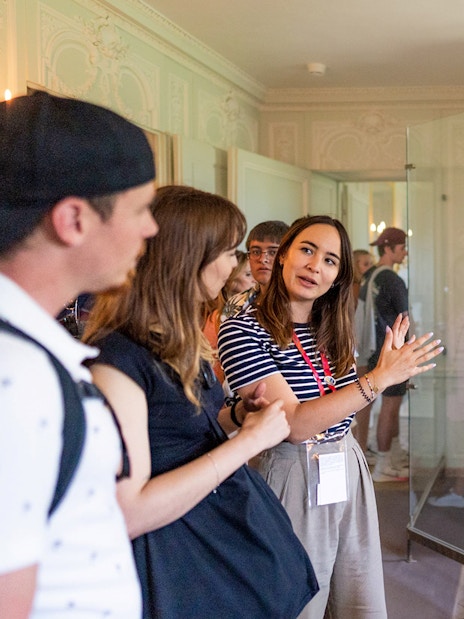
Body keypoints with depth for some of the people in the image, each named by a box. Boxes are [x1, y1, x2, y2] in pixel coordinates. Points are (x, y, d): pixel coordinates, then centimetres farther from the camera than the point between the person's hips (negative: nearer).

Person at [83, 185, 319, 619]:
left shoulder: (179, 342, 8)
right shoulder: (116, 359, -22)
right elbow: (125, 514, -27)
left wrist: (237, 414, 0)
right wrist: (248, 441, -23)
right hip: (178, 562, -9)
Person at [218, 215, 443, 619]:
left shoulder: (335, 331, 8)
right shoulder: (242, 331, -14)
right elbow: (294, 424, -22)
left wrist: (389, 367, 5)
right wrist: (379, 379, -23)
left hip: (350, 474, 6)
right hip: (293, 481, -6)